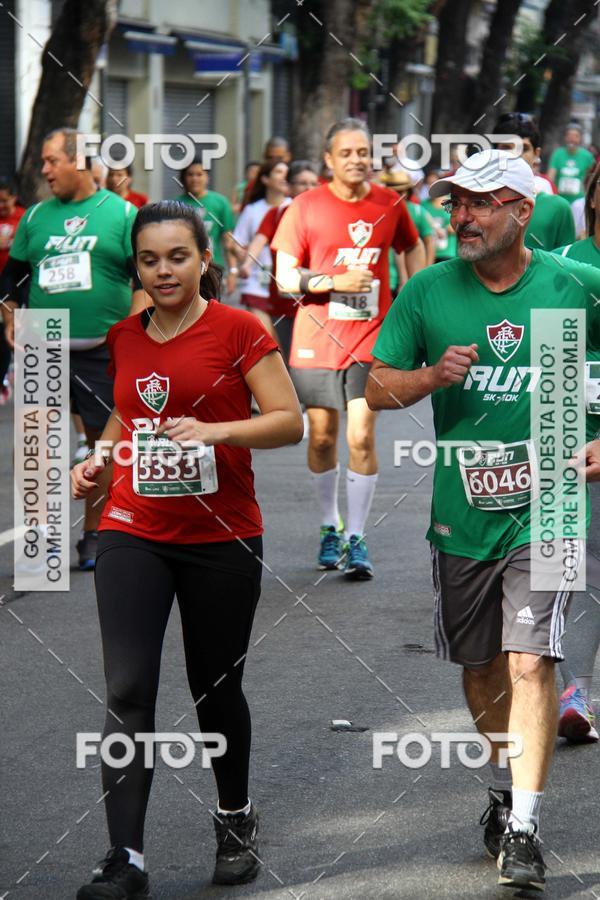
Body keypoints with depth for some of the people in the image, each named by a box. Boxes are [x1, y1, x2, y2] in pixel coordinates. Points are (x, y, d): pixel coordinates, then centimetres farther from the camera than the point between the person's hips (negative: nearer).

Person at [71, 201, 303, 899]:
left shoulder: (237, 330, -6)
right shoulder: (122, 338, 7)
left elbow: (290, 421, -9)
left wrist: (215, 430, -23)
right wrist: (99, 457, 4)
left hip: (222, 539, -3)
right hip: (132, 533, 3)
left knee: (216, 689, 10)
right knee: (127, 691, -9)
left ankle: (235, 818, 36)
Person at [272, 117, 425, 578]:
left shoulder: (390, 204, 2)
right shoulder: (307, 206, -4)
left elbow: (413, 248, 21)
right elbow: (285, 276, -5)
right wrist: (335, 282, -18)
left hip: (371, 339, 0)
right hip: (317, 340, 0)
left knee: (362, 437, -9)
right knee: (322, 437, 8)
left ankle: (356, 539, -2)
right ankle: (330, 527, 27)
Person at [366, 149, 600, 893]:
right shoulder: (428, 292, -1)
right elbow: (377, 387, 3)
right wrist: (432, 376, -16)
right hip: (460, 510, 3)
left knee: (529, 662, -14)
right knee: (480, 667, 16)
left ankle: (523, 830, -11)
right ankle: (504, 786, 38)